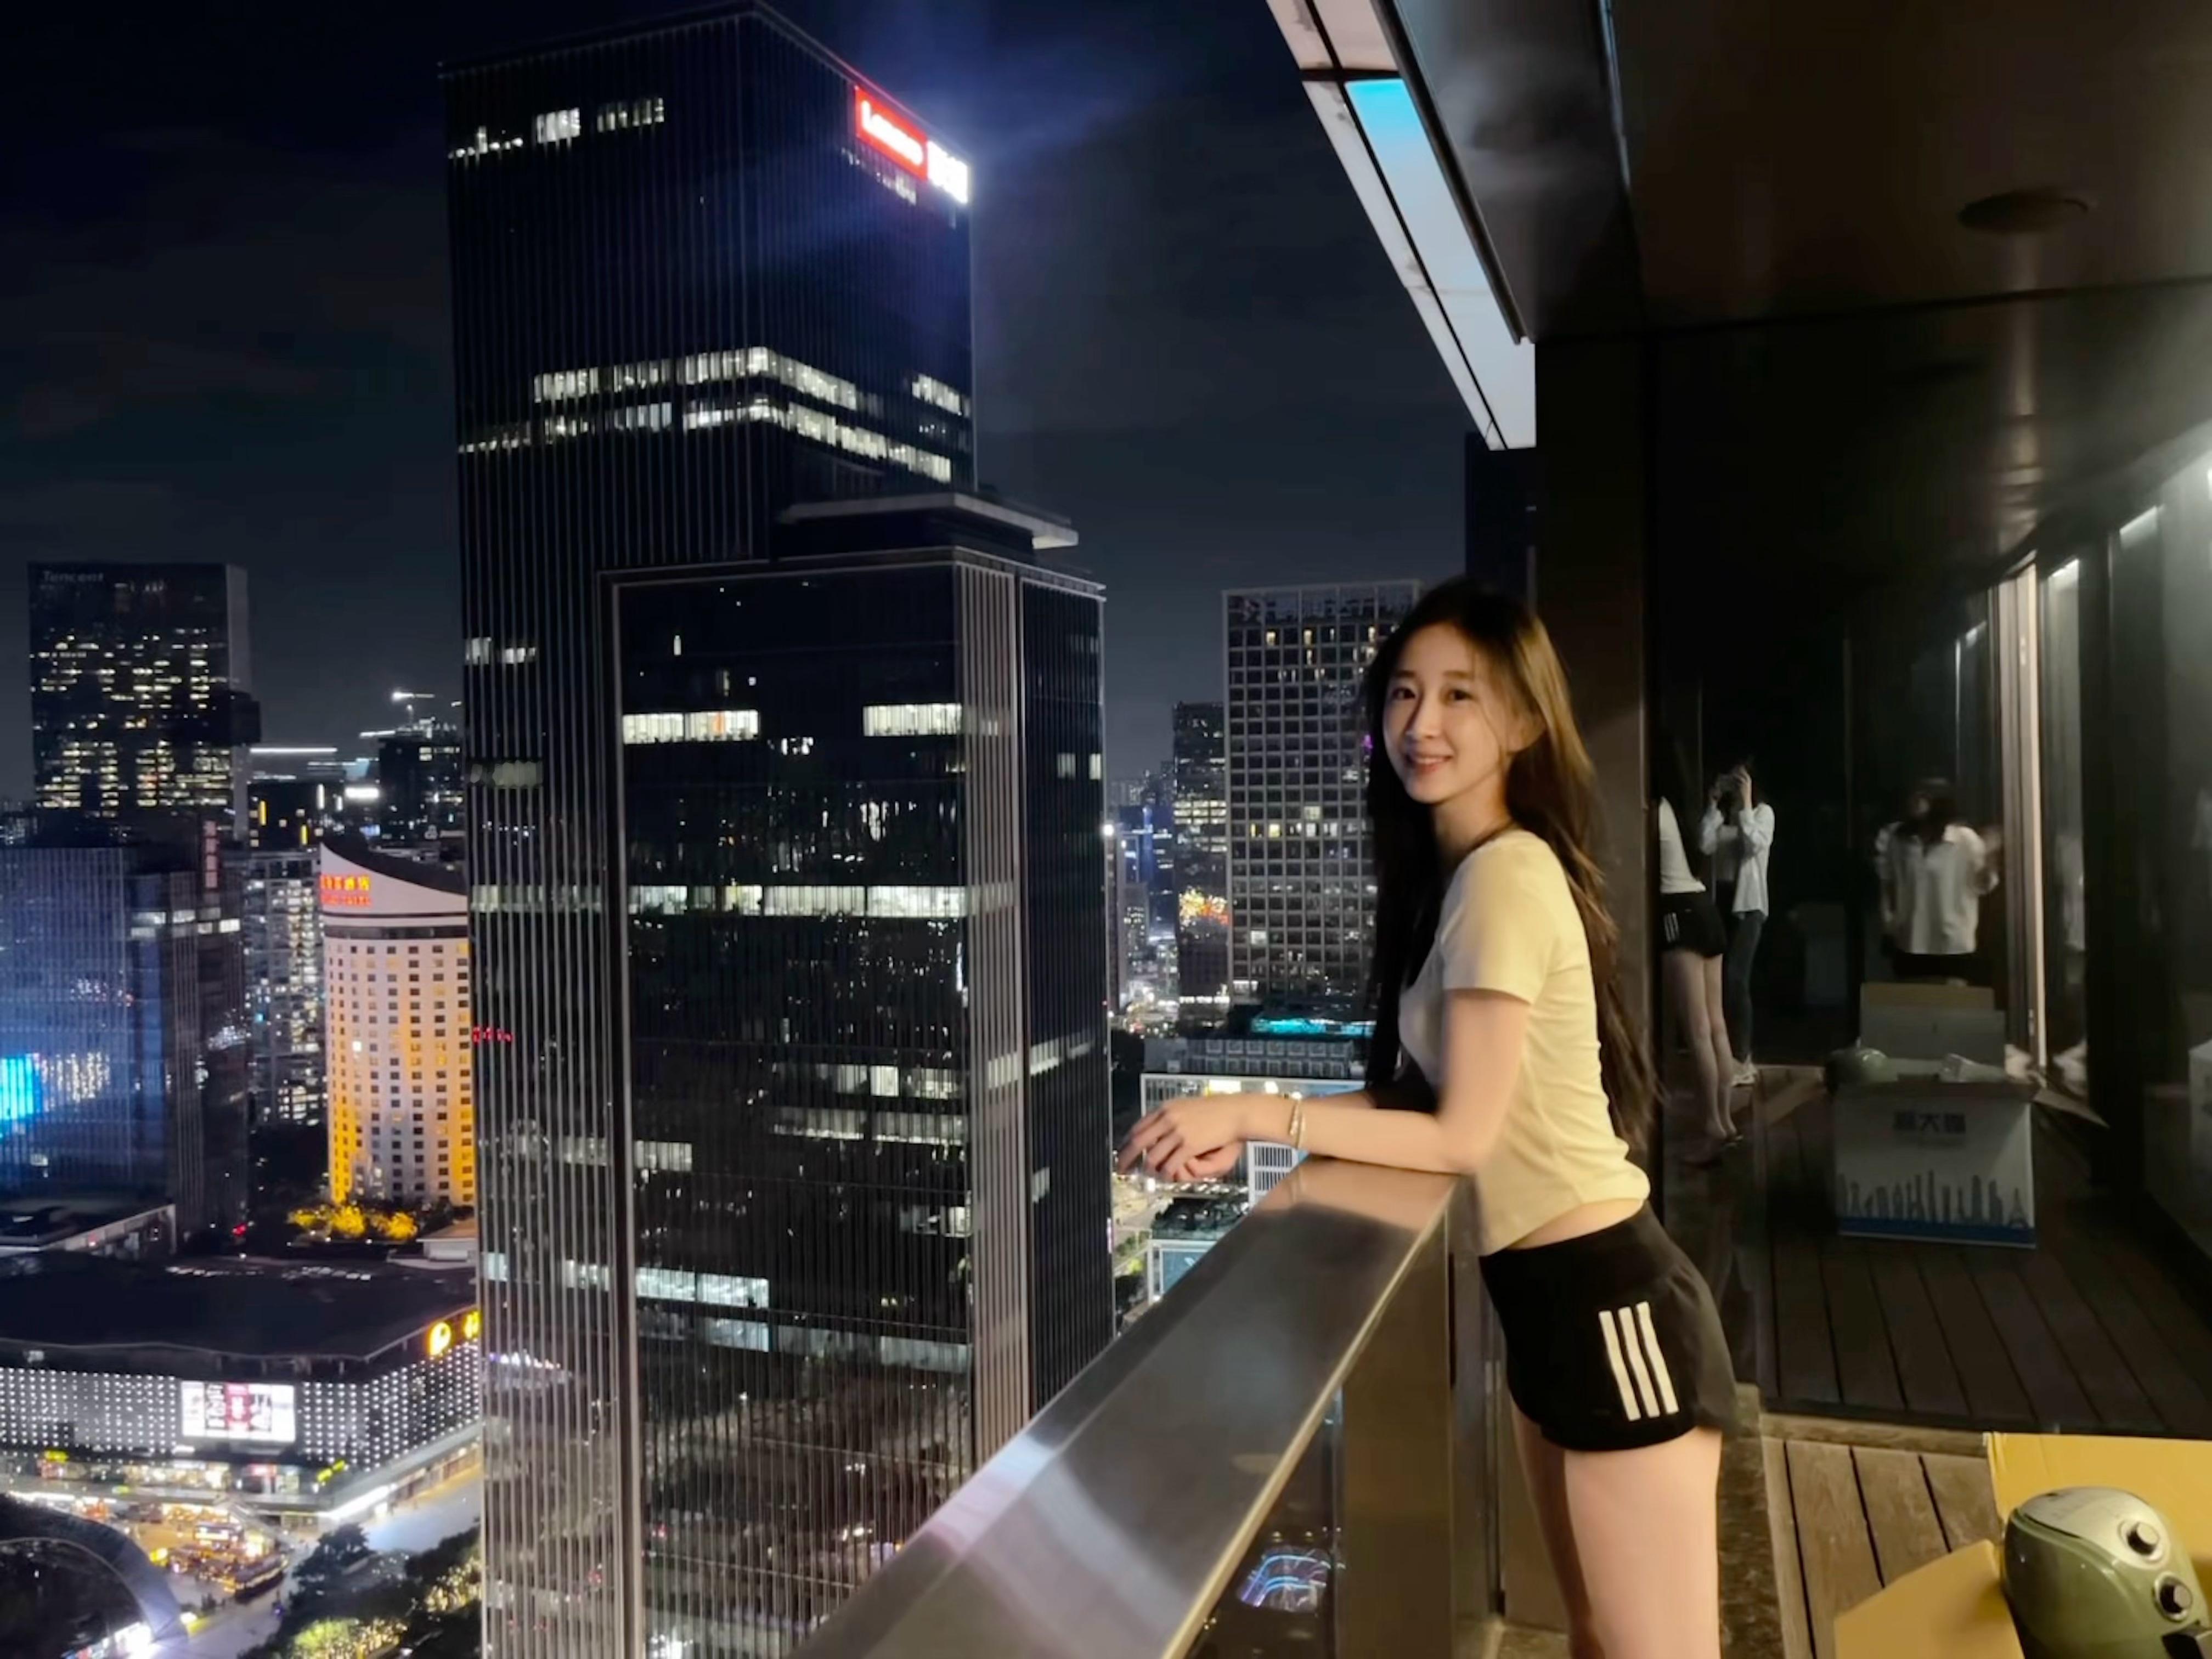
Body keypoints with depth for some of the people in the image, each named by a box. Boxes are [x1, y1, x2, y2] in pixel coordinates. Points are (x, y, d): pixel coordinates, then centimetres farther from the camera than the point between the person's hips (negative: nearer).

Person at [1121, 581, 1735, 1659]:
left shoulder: (1507, 876, -20)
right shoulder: (1454, 873, 10)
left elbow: (1462, 1135, -18)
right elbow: (1421, 1094, 11)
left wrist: (1250, 1114, -15)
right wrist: (1244, 1134, 0)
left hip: (1605, 1299, -9)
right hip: (1547, 1297, 10)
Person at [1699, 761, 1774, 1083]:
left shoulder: (1763, 812, 1)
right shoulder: (1720, 814, 12)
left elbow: (1755, 845, -17)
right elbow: (1705, 846, -6)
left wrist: (1745, 804, -13)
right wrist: (1713, 805, -4)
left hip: (1748, 903, -5)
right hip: (1720, 901, 5)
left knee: (1734, 978, -15)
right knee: (1721, 979, 5)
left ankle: (1740, 1059, -11)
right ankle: (1740, 1057, 14)